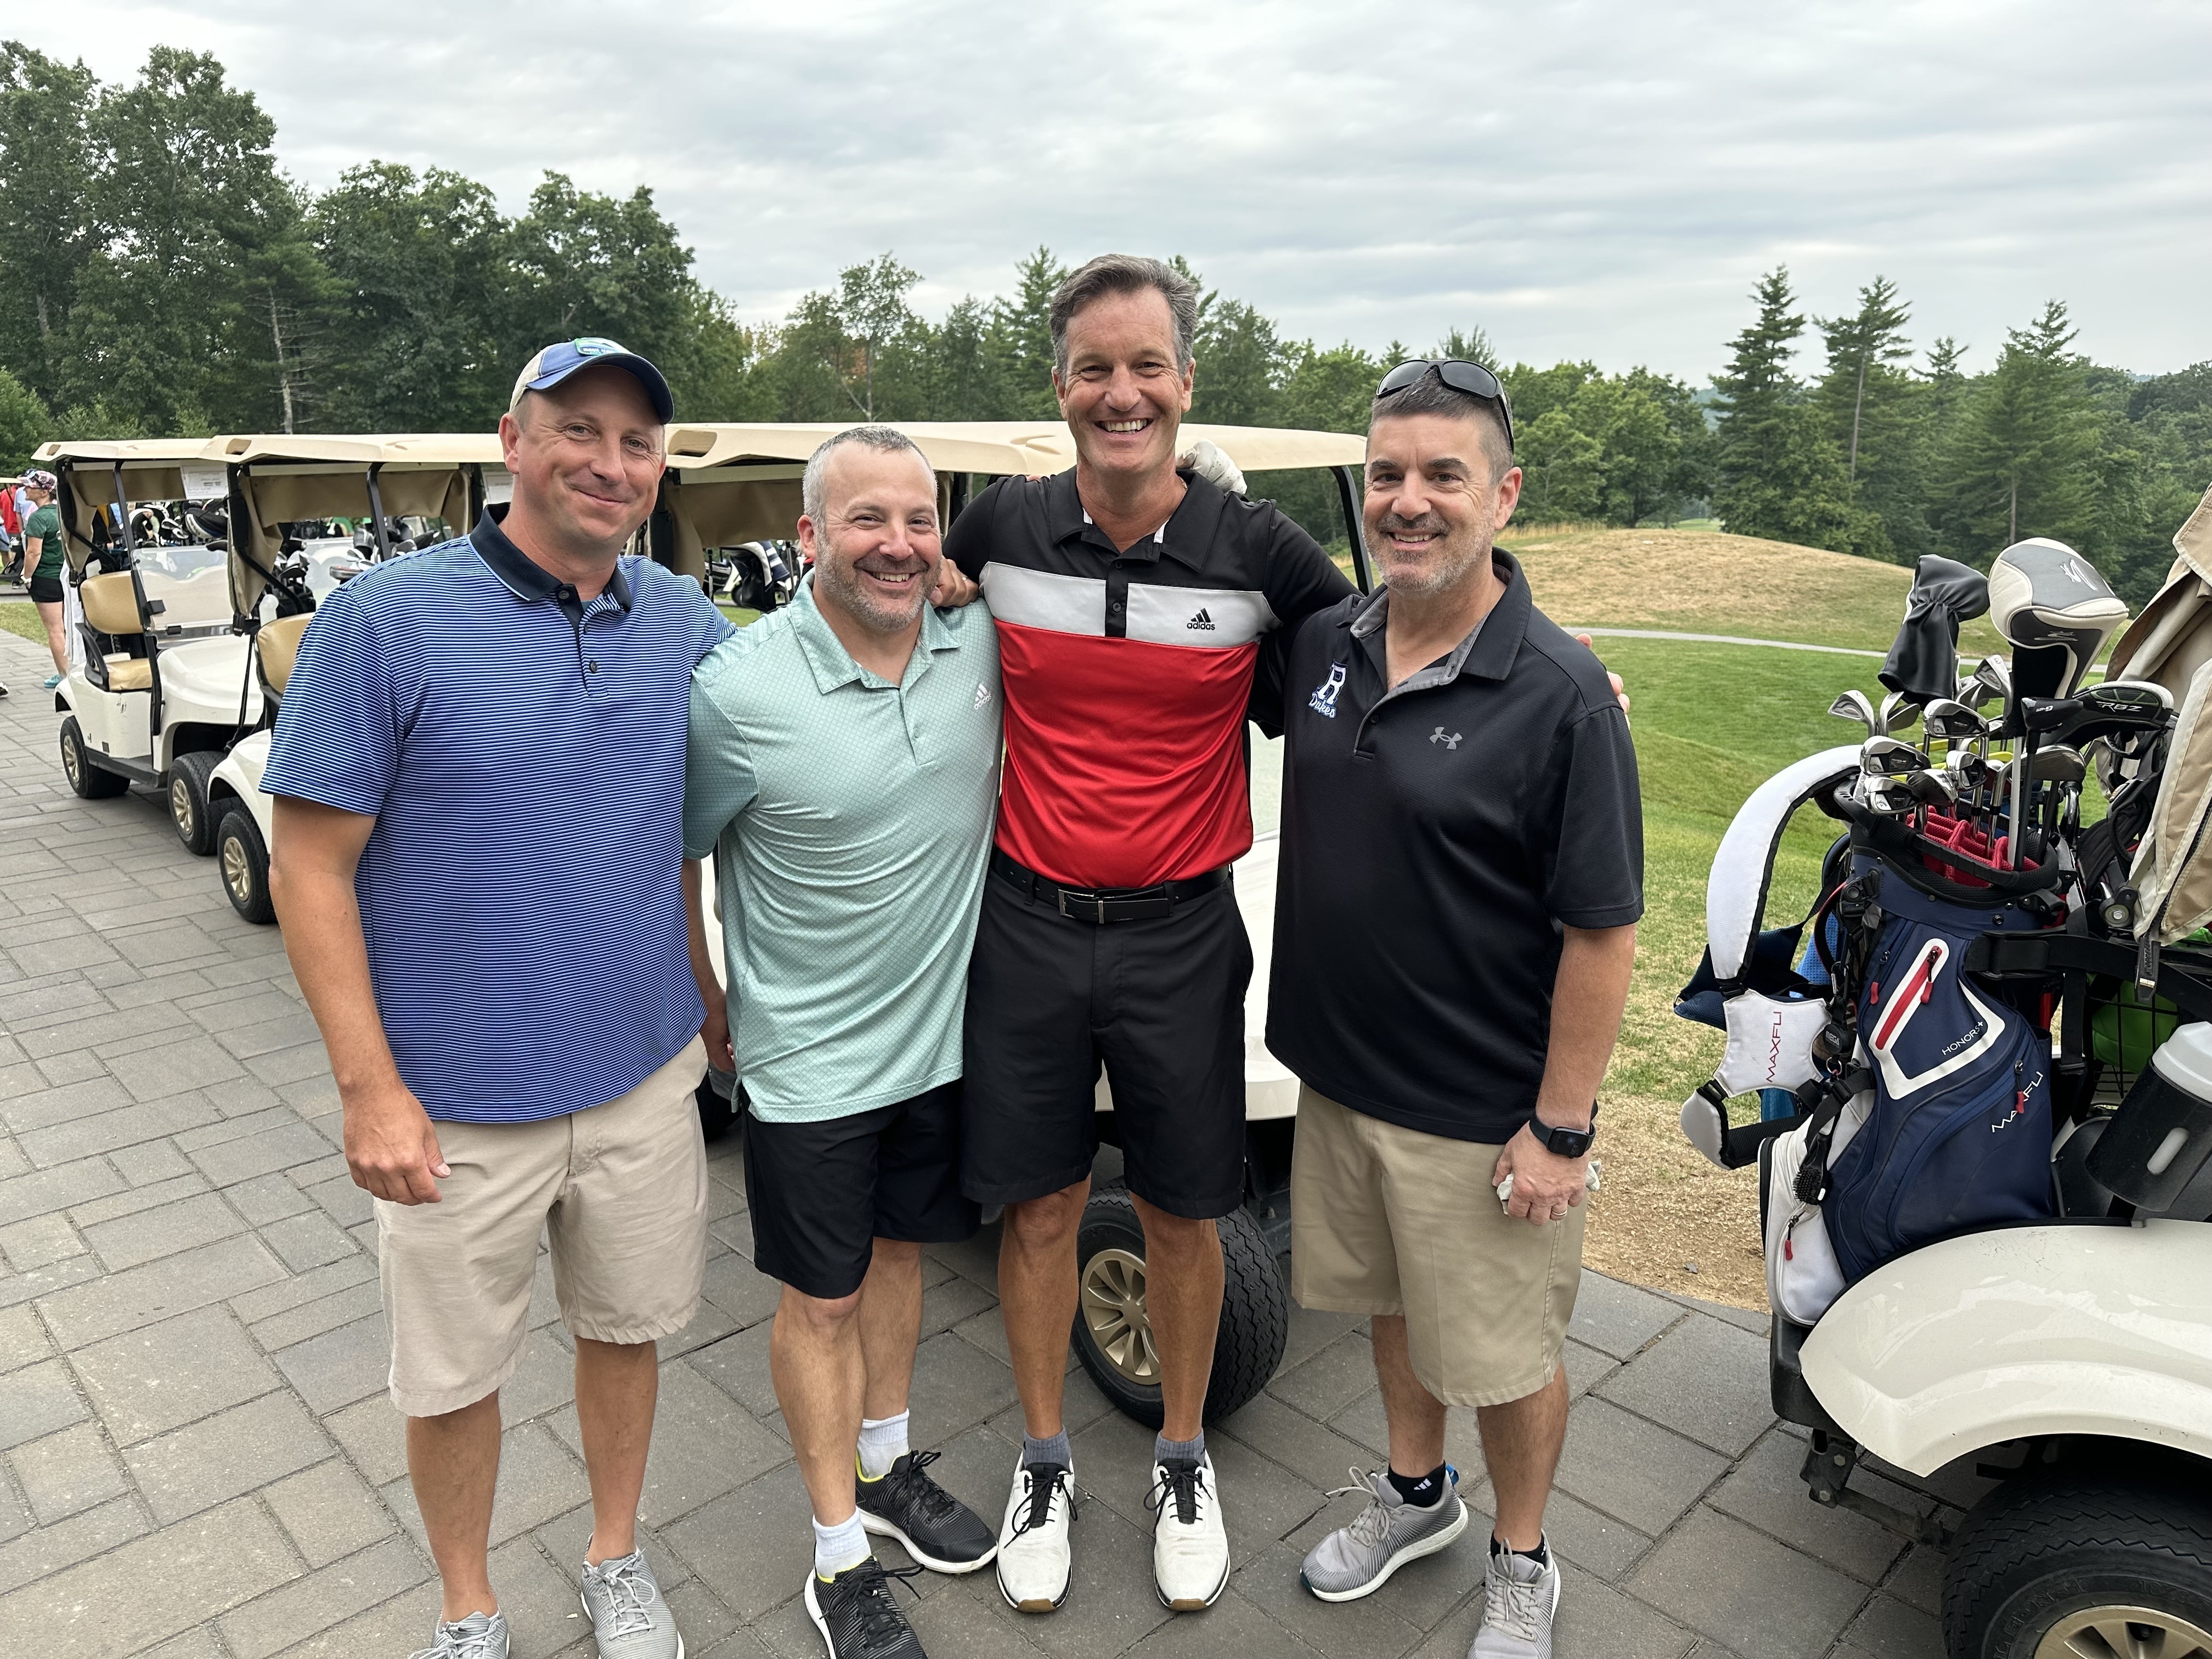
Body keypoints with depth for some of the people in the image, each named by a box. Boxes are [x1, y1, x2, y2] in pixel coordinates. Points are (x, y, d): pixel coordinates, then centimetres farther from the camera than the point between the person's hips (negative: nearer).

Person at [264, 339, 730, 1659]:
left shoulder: (686, 624, 0)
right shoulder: (390, 620, -13)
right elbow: (311, 867, -12)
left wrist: (702, 984, 9)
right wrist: (370, 1088, -15)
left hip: (645, 1079, 4)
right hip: (460, 1102, -3)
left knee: (626, 1328, 20)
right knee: (454, 1374, 16)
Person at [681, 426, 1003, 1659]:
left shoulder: (981, 645, -7)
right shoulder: (740, 692, -19)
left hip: (943, 1034, 5)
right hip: (810, 1059, -4)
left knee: (902, 1248, 22)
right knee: (824, 1297, 11)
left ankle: (887, 1466, 46)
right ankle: (841, 1559, 31)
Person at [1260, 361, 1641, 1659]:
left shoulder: (1559, 693, -20)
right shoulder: (1322, 644, -2)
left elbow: (1603, 932, -18)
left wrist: (1563, 1127, -16)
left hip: (1482, 1113, -5)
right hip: (1338, 1076, 6)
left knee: (1503, 1354, 14)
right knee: (1394, 1305, 25)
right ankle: (1417, 1494, 51)